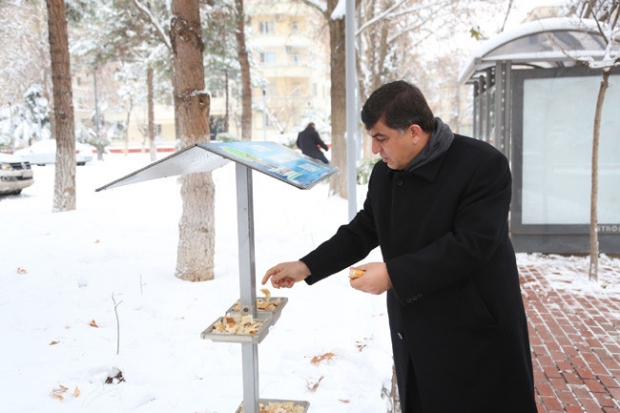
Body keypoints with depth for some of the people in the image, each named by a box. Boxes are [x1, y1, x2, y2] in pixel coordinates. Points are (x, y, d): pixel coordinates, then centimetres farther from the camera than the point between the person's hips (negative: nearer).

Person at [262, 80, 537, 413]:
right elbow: (363, 231, 10)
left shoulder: (483, 165, -18)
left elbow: (471, 244, -25)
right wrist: (307, 267, 2)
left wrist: (393, 274, -26)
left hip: (476, 332, -6)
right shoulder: (384, 173, 3)